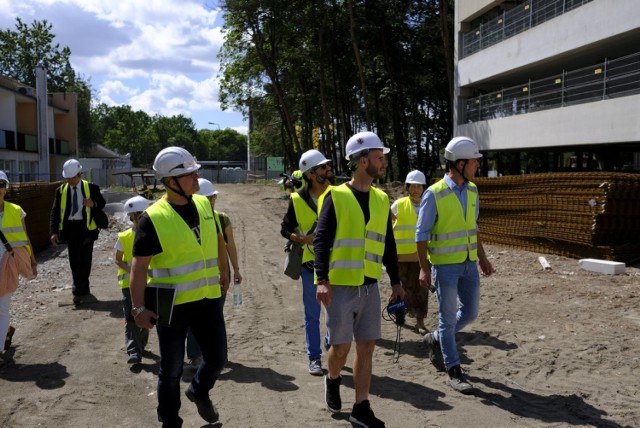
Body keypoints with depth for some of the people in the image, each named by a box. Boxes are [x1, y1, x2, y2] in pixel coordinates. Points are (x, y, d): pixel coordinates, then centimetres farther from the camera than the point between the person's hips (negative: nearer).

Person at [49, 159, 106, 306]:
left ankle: (79, 292, 4)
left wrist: (93, 204, -15)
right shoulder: (61, 190, 7)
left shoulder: (91, 187, 1)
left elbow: (102, 203, 9)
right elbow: (55, 212, 5)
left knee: (84, 260, -3)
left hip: (85, 227, -2)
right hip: (69, 227, 3)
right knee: (74, 261, 6)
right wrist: (54, 232, -4)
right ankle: (83, 291, 14)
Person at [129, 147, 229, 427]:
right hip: (172, 304, -5)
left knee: (217, 358, 13)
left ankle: (198, 392, 45)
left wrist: (223, 271, 20)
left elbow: (217, 239, 18)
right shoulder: (153, 218, -17)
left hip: (207, 298, 5)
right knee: (171, 369, 8)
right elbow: (139, 266, -16)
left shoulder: (204, 204, 1)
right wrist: (138, 307, -20)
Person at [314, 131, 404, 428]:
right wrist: (322, 280, -21)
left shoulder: (382, 200, 10)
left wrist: (395, 282, 14)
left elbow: (388, 245, 15)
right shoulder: (336, 197, -8)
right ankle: (332, 380, 34)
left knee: (366, 347, 7)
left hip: (370, 287, 5)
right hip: (340, 286, -5)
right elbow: (321, 240, -11)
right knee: (340, 346, 1)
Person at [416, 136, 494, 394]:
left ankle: (436, 340, 36)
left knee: (470, 312, 12)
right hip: (445, 266, -6)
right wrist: (424, 268, -14)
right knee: (448, 318, 3)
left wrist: (482, 257, 14)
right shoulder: (434, 194, -15)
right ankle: (454, 372, 15)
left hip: (469, 264, 7)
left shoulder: (472, 191, 5)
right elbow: (421, 234, -11)